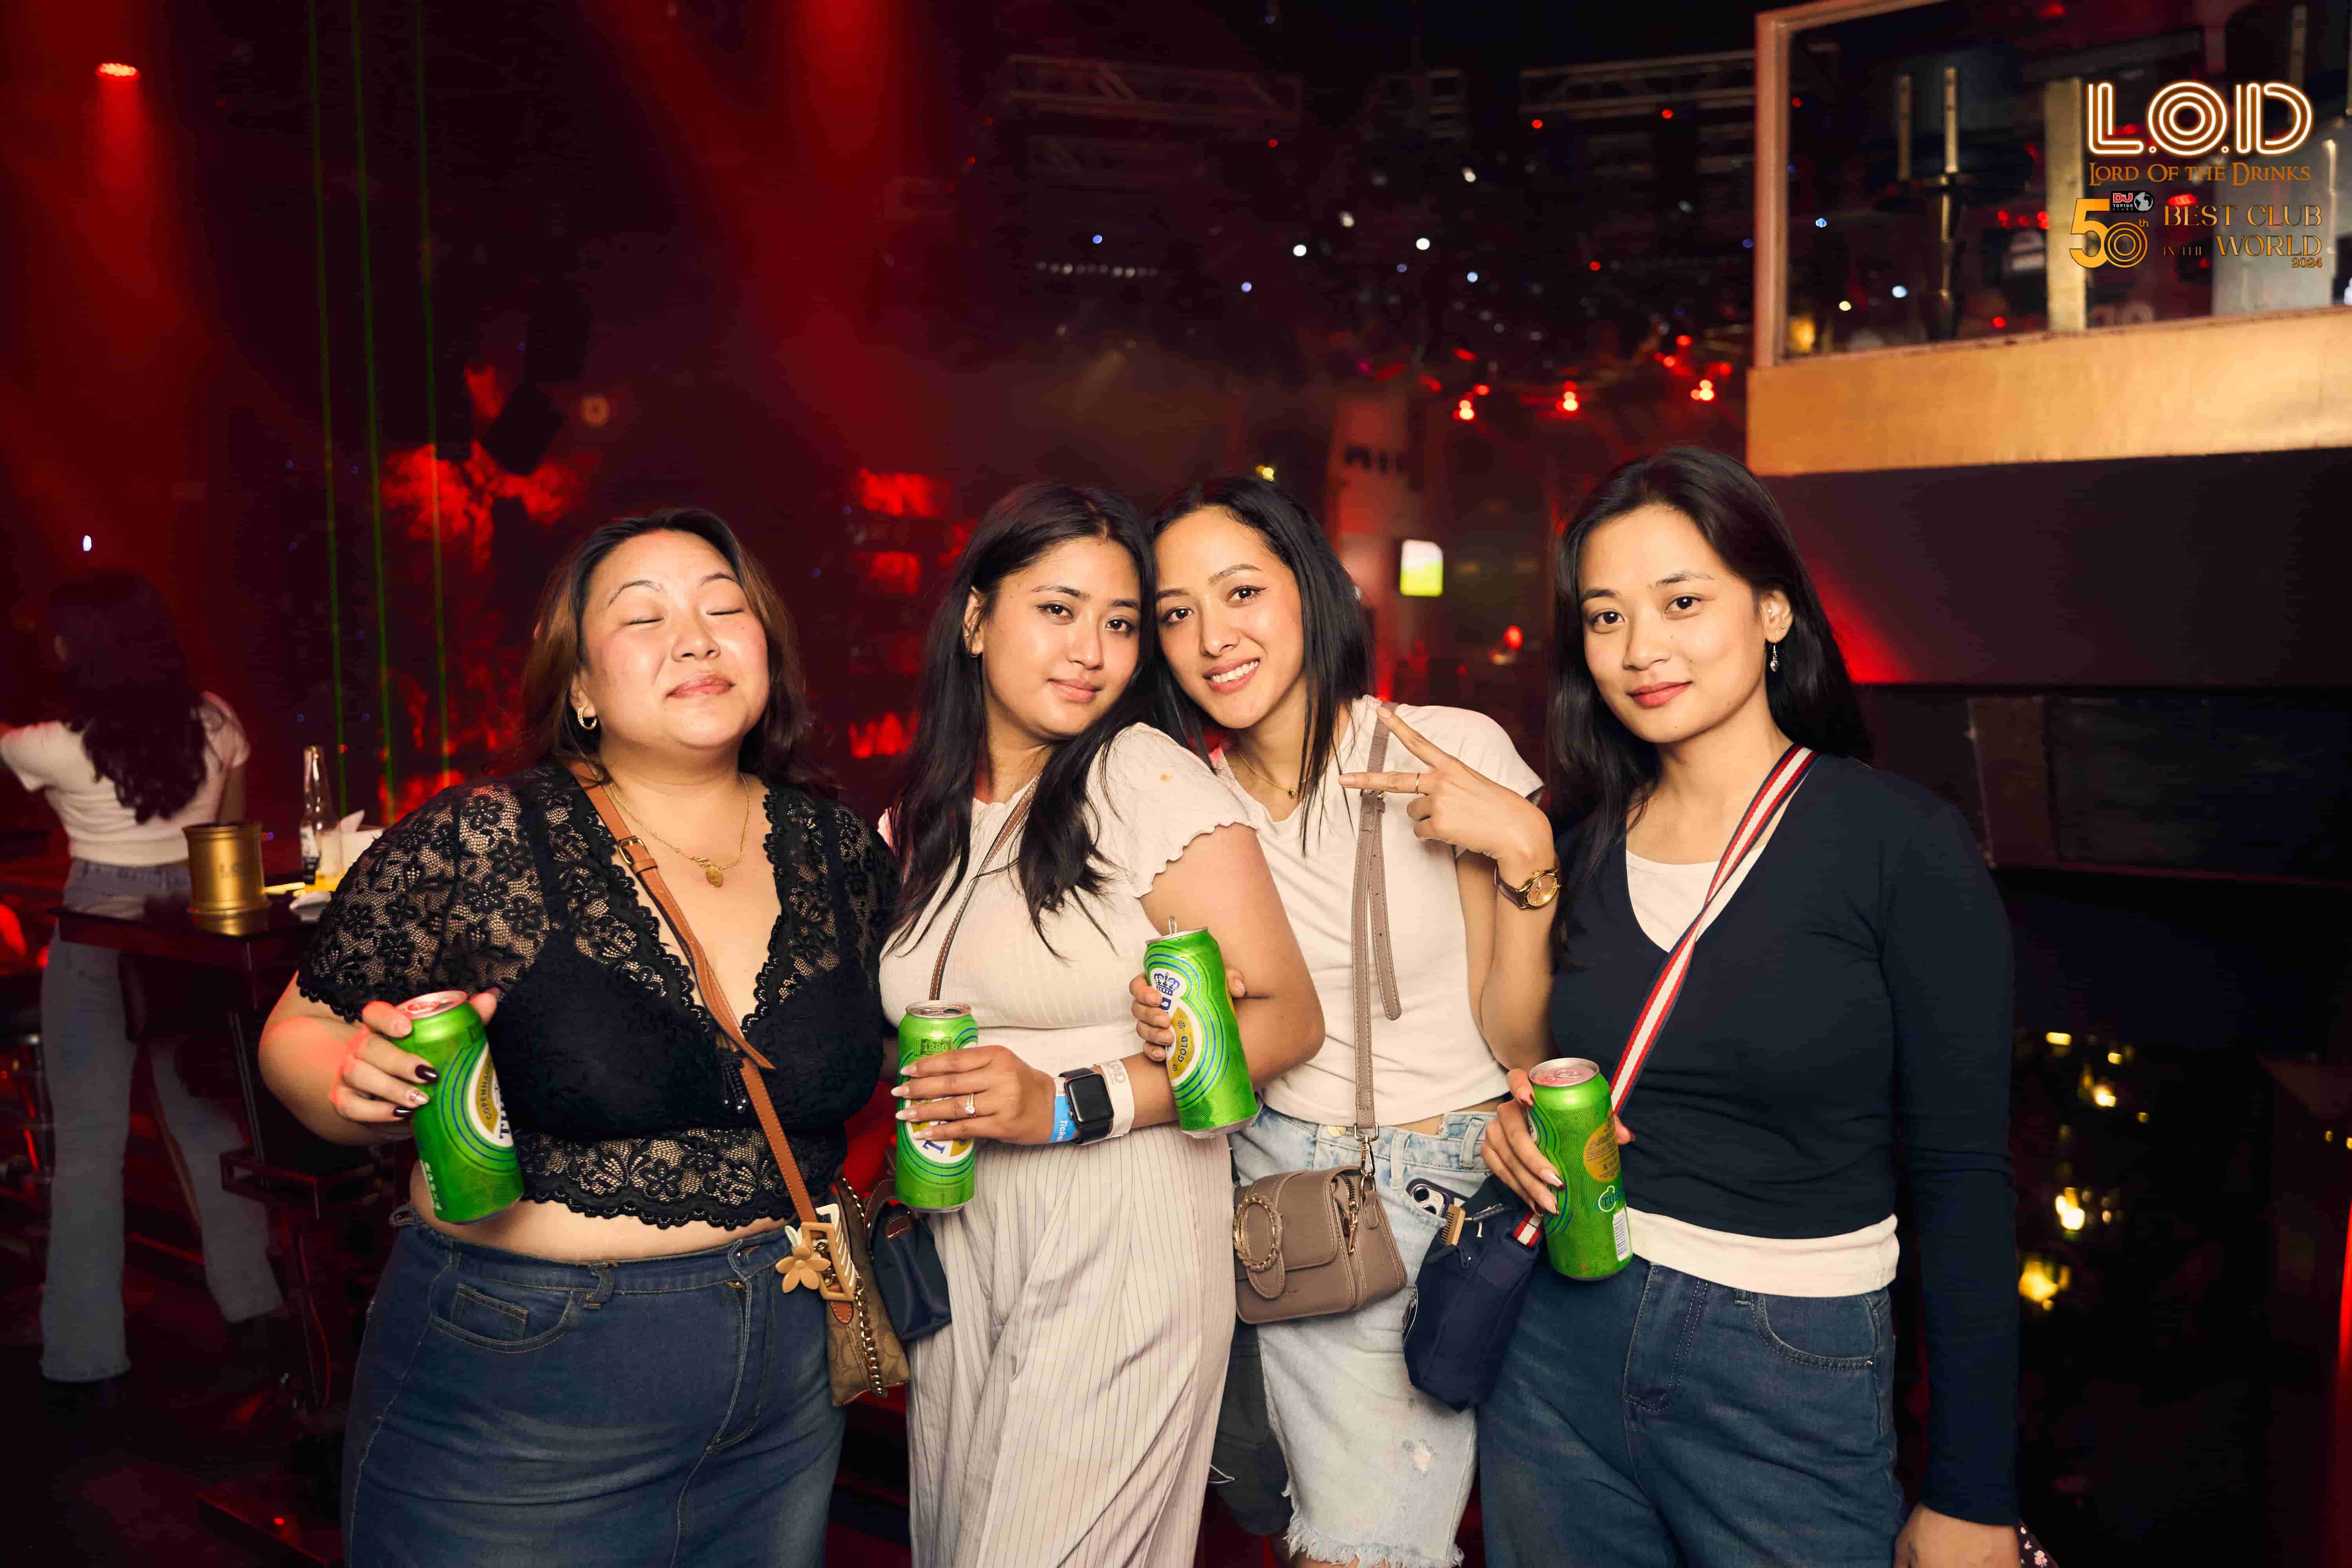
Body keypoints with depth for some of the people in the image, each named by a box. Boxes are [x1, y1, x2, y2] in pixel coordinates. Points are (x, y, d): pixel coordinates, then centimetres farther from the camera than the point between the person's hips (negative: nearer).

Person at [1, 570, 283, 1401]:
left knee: (88, 1143, 6)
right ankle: (251, 1306, 23)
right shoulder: (214, 724, -4)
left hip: (97, 929, -4)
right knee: (208, 1118, 15)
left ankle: (88, 1356, 12)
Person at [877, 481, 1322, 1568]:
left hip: (1122, 1242, -6)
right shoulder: (923, 816, 7)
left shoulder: (1151, 780, -12)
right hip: (957, 1242, 6)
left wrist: (1069, 1105, -22)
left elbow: (1285, 1016, -15)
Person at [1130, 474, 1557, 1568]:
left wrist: (1525, 852, -22)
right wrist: (1177, 1028, -11)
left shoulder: (1457, 751, -10)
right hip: (1281, 1183, 3)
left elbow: (1518, 1040, -9)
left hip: (1454, 1187, -2)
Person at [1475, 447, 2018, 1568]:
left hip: (1788, 1385, -4)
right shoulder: (1575, 839, 1)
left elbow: (1963, 1181, -10)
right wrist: (1521, 1121, -9)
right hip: (1557, 1350, 4)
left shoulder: (1900, 843, -11)